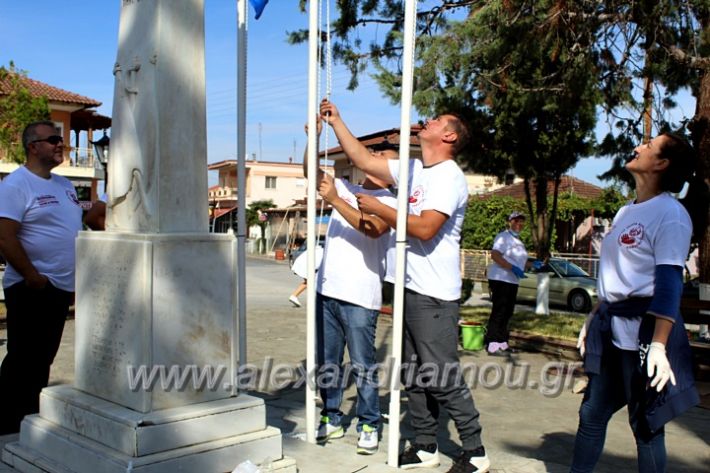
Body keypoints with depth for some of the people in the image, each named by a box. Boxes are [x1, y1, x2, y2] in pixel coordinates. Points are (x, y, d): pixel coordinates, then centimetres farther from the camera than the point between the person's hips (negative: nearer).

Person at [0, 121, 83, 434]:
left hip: (61, 288, 8)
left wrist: (75, 279, 15)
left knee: (43, 360, 15)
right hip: (31, 288, -8)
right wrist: (33, 277, -19)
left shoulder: (64, 185, 15)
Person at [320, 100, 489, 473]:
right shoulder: (412, 169, 12)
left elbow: (425, 229, -23)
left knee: (443, 379, -4)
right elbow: (364, 161, 17)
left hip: (434, 295, -9)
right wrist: (336, 121, 17)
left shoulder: (449, 177, -13)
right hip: (410, 289, 9)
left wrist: (377, 208, -16)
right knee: (414, 376, 14)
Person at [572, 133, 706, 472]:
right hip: (610, 329, 8)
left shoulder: (670, 213, -11)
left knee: (645, 423, 4)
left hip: (643, 329, -8)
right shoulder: (626, 211, 15)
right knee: (591, 413, 13)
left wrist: (659, 344, -25)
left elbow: (669, 282, -18)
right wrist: (593, 320, 19)